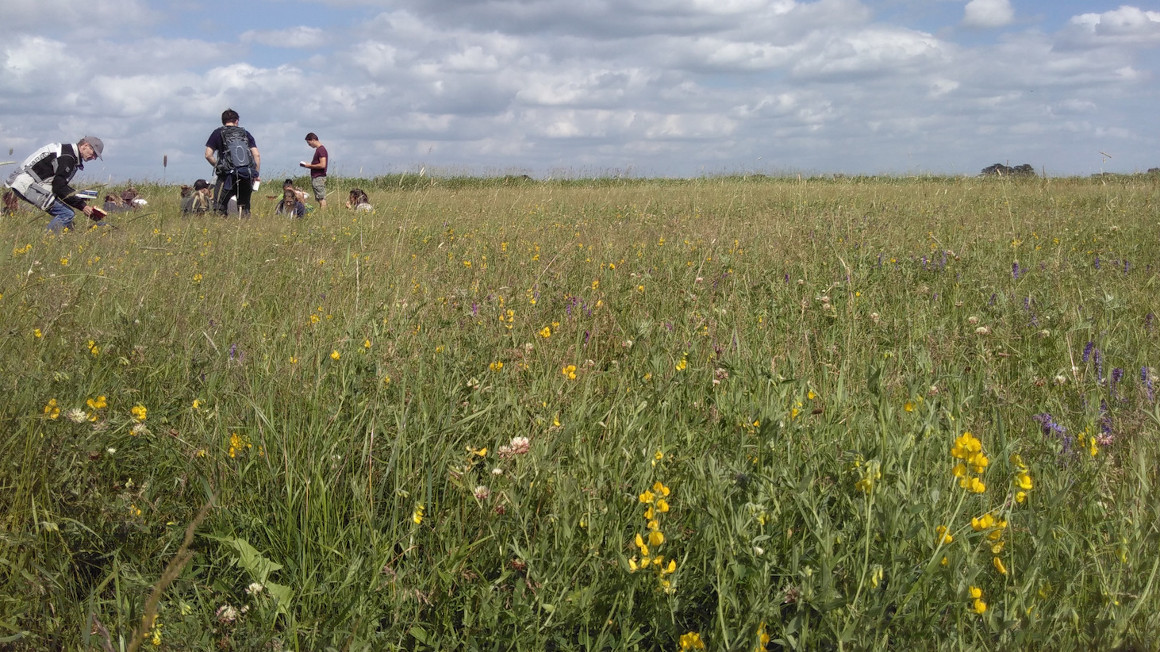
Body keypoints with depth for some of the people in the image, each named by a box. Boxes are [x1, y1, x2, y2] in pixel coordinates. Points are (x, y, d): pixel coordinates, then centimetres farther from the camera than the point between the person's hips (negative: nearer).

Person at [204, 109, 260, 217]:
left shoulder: (218, 133, 10)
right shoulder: (246, 133, 15)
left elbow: (208, 155, 2)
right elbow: (257, 155, 6)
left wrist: (218, 166, 17)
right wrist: (257, 174, 10)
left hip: (227, 175, -3)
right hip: (247, 175, 3)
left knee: (219, 208, 1)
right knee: (244, 207, 14)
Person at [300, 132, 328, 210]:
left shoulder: (321, 149, -13)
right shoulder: (318, 149, 17)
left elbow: (322, 165, -21)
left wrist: (310, 166, -11)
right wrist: (308, 165, 11)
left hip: (319, 178, -10)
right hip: (316, 178, 10)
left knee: (321, 198, -10)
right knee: (319, 199, 8)